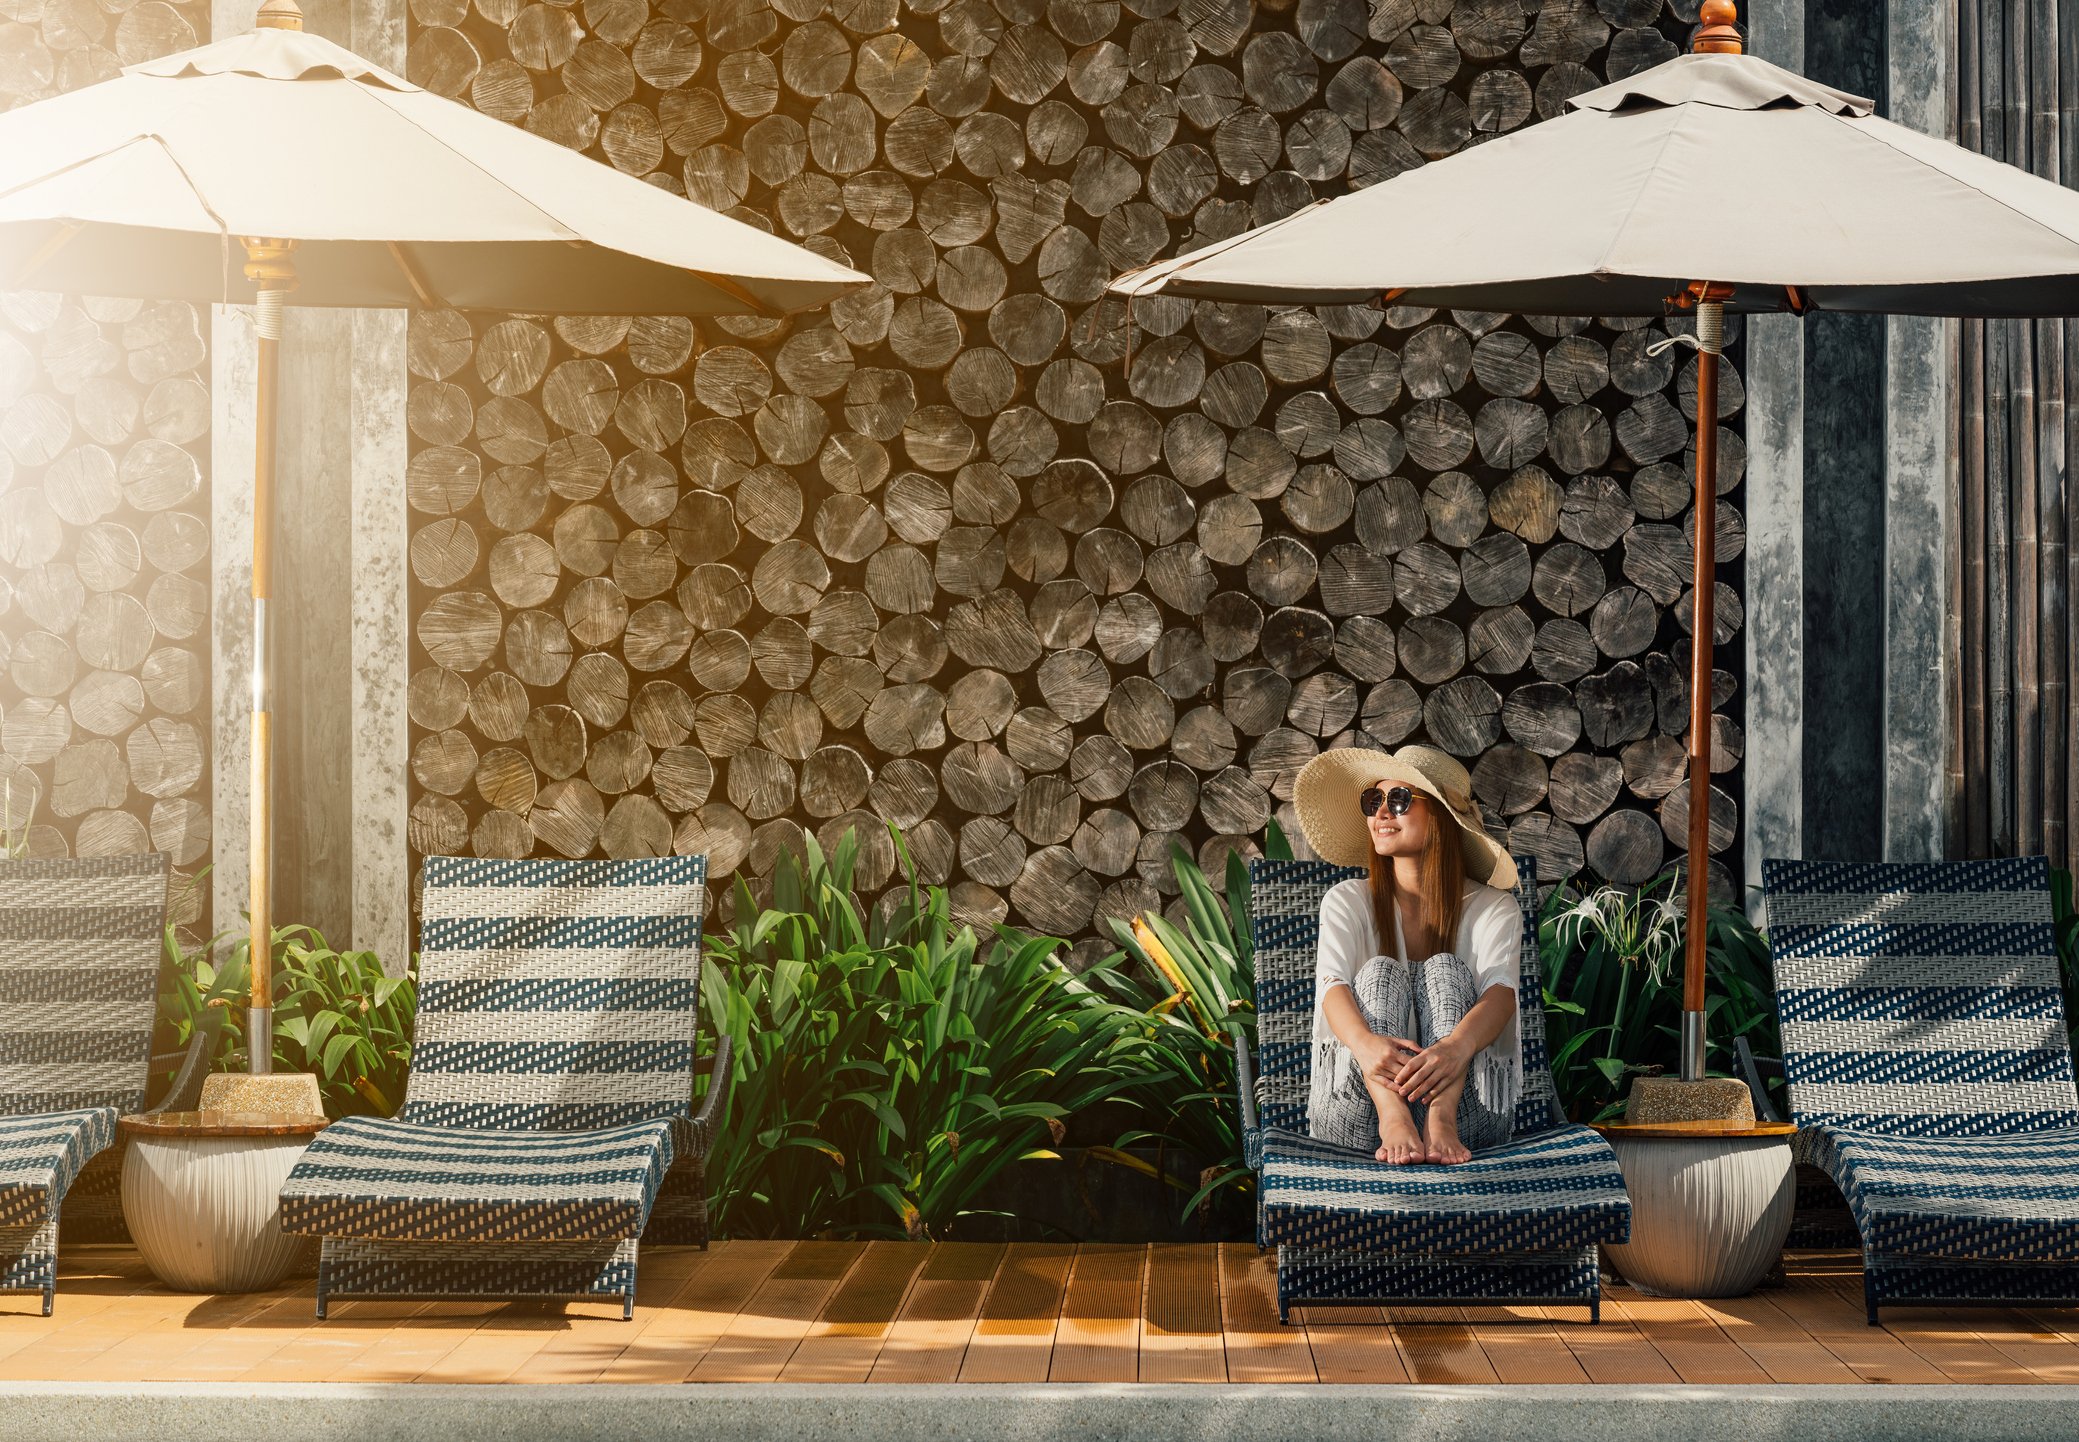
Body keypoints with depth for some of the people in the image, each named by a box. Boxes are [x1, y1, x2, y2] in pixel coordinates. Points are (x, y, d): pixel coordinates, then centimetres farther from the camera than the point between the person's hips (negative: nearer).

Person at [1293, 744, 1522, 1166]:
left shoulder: (1493, 907, 7)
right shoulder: (1347, 901, 11)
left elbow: (1501, 992, -13)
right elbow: (1332, 985, -9)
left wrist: (1457, 1046, -38)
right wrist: (1366, 1044, -35)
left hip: (1467, 1109, -1)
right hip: (1358, 1112, 1)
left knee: (1445, 969, -18)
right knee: (1379, 972, -19)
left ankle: (1442, 1121, -44)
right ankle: (1392, 1118, -47)